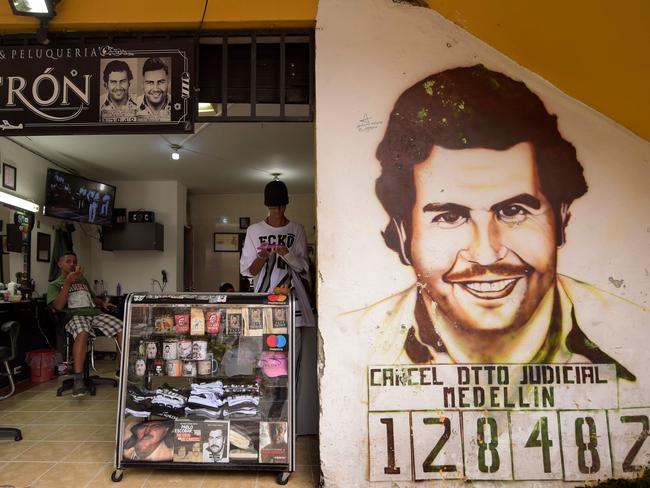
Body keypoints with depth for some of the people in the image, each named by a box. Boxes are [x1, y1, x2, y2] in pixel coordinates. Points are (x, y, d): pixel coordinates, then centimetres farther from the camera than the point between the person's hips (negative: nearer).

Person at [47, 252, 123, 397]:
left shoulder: (82, 280, 31)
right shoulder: (54, 285, 14)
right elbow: (59, 306, -4)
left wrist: (103, 303, 15)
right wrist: (68, 282, -10)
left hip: (95, 313, 5)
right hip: (76, 315, -5)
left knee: (122, 328, -21)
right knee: (82, 332, -41)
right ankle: (78, 380, -39)